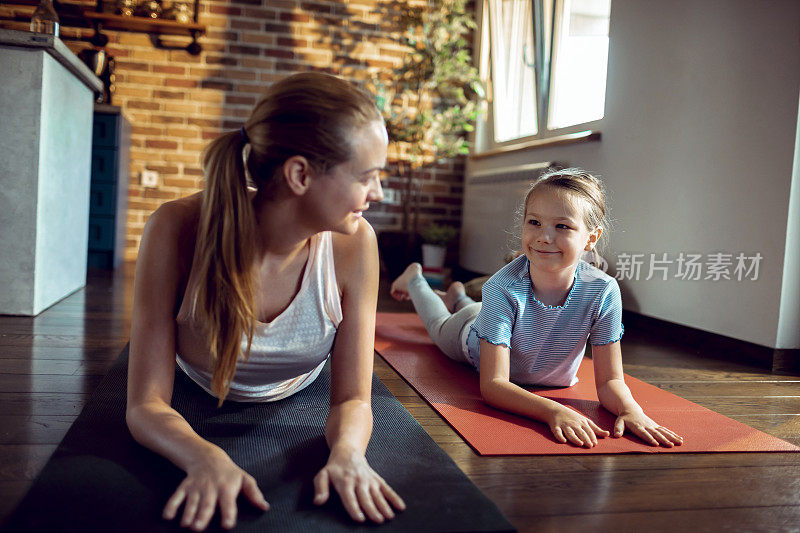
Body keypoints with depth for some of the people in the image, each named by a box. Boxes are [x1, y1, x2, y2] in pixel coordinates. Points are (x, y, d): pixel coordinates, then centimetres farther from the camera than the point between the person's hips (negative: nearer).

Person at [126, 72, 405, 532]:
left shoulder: (354, 245, -38)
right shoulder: (178, 230, -41)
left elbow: (353, 399, -31)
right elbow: (146, 405, -38)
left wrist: (347, 451, -54)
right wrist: (207, 457, -59)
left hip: (298, 395, 1)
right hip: (198, 391, 0)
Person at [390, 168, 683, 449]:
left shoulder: (604, 292, -42)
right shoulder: (504, 289, -47)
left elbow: (609, 381, -34)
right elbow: (493, 385, -48)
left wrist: (631, 409, -58)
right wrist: (553, 410, -66)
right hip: (475, 337, -2)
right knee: (441, 326, 35)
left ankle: (458, 297, 69)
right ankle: (414, 278, 63)